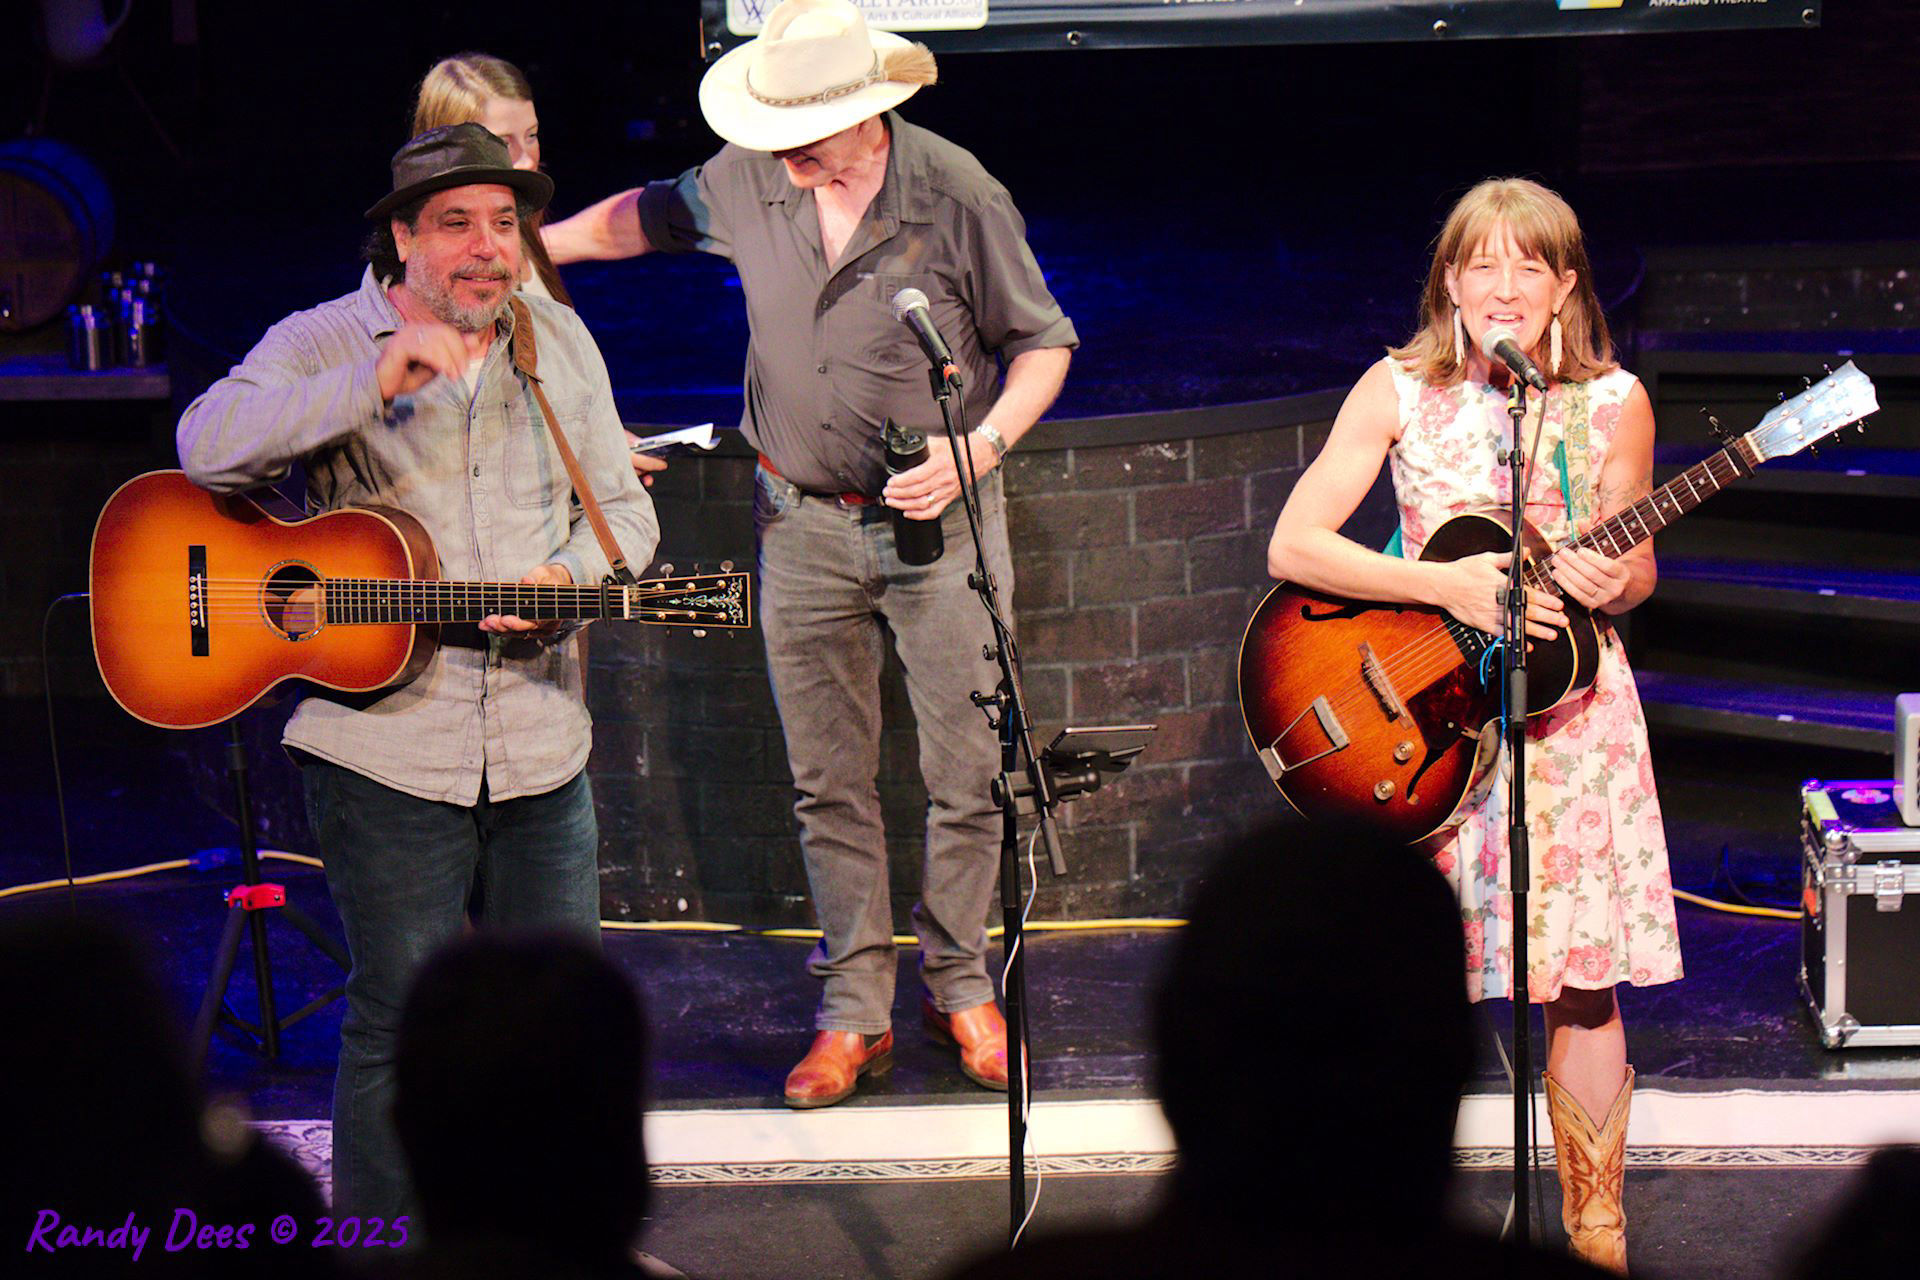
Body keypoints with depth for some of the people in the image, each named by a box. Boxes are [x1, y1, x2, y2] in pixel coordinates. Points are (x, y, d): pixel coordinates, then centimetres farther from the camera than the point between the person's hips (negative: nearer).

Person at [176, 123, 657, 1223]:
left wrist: (569, 576, -8)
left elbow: (623, 508, 14)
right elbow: (209, 446, -22)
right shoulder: (326, 343, -4)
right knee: (403, 1019, -2)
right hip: (387, 744, -4)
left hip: (539, 740, 5)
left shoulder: (558, 340, 10)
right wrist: (378, 380, -30)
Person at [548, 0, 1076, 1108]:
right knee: (828, 783, 6)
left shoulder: (958, 195, -14)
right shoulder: (747, 182, -3)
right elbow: (644, 217, 18)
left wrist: (976, 449, -18)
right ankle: (855, 1009, 16)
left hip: (940, 520, -3)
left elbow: (1044, 343, -5)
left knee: (969, 774, 1)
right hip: (804, 523, 3)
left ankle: (958, 984, 21)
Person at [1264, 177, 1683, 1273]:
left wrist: (1613, 579, -14)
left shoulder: (1612, 402, -1)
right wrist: (1447, 584, -19)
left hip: (1568, 704, 1)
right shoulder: (1400, 390, -4)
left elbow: (1637, 566, 10)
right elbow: (1294, 544, -10)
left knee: (1583, 980, 1)